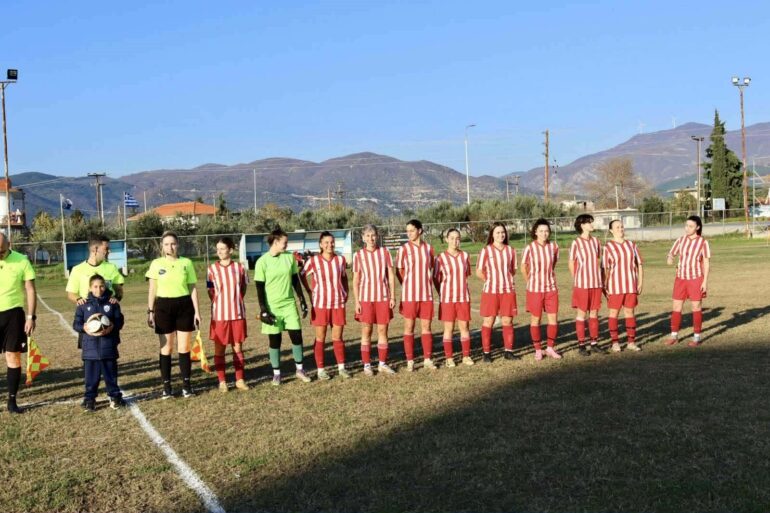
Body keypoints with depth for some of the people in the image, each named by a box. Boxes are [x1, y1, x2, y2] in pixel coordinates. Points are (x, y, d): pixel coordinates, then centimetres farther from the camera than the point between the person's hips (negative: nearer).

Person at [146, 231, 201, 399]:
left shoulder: (187, 263, 2)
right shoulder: (156, 264, 1)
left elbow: (193, 288, 5)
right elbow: (152, 290, 4)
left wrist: (196, 311, 1)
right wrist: (150, 311, -2)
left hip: (184, 306, 1)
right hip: (164, 306, 0)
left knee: (184, 348, 4)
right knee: (166, 348, 4)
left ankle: (186, 385, 13)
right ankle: (166, 386, 12)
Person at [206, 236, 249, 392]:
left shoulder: (239, 267, -1)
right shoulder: (212, 269, -4)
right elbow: (211, 293, 4)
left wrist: (235, 301, 4)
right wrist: (222, 304, -2)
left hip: (238, 313, 1)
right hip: (219, 314, -1)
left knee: (238, 347, 8)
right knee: (219, 349, 4)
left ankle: (240, 379, 17)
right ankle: (222, 381, 13)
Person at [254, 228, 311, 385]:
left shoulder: (289, 257, 3)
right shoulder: (262, 262, -9)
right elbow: (260, 288, -7)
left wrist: (302, 301, 9)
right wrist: (263, 310, -11)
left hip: (289, 304, 3)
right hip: (272, 307, -3)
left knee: (296, 336, 2)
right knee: (274, 340, 4)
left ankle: (300, 369, 16)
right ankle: (276, 373, 16)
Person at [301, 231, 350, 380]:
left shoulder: (340, 259, 1)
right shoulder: (313, 261, -7)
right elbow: (302, 275, 7)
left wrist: (346, 293, 8)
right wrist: (309, 292, 1)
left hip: (338, 304, 2)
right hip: (320, 304, -2)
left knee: (338, 337, 7)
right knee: (320, 338, 4)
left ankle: (342, 368, 16)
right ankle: (320, 369, 12)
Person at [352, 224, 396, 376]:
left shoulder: (385, 252, 2)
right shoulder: (358, 255, 0)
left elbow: (391, 275, 4)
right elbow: (355, 281, 2)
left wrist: (392, 296, -1)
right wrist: (356, 301, -3)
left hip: (383, 297, 1)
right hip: (366, 298, -1)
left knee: (383, 330, 5)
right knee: (366, 331, 3)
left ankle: (382, 364, 14)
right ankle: (367, 365, 10)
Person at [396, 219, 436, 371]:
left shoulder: (428, 248, 5)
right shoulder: (404, 249, -2)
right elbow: (399, 271, 3)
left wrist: (425, 283, 4)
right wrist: (408, 286, -2)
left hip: (426, 293, 2)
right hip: (409, 294, -2)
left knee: (426, 326, 6)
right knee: (409, 327, 2)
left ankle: (428, 359, 14)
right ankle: (410, 361, 8)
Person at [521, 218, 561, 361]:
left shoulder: (554, 246, -3)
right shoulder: (529, 248, -11)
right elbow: (523, 267, 3)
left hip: (551, 288, 3)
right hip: (535, 289, -2)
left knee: (553, 318, 3)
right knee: (535, 319, 5)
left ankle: (550, 348, 18)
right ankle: (538, 350, 16)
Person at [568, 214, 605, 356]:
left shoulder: (596, 241, 6)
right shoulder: (576, 243, -8)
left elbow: (598, 260, 14)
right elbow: (571, 264, -1)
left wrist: (599, 277, 9)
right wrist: (576, 280, 4)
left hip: (596, 283, 5)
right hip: (582, 284, -5)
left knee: (594, 313, 9)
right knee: (581, 313, 1)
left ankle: (594, 343, 16)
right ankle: (581, 345, 7)